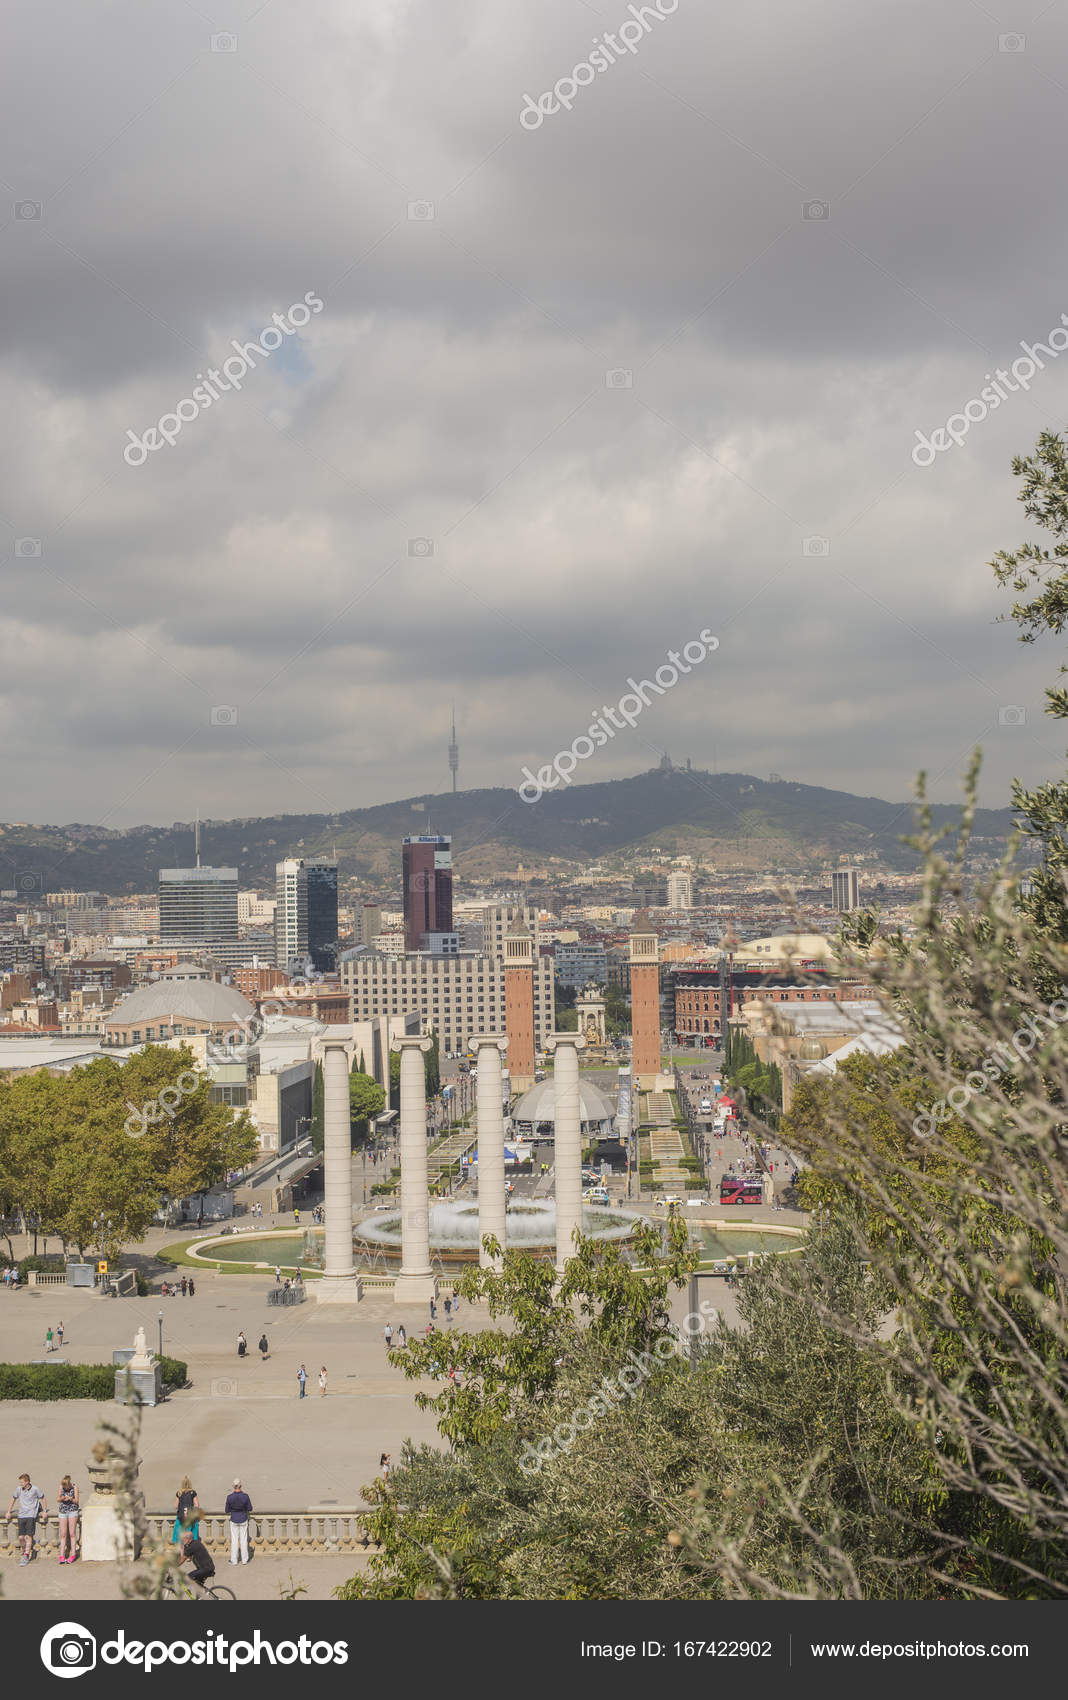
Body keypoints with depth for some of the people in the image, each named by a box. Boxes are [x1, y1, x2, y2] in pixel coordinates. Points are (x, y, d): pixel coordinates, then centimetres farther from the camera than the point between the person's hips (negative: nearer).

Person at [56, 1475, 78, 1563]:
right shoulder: (61, 1487, 0)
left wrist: (70, 1499, -26)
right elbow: (57, 1499, 3)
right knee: (63, 1534, 0)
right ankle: (61, 1556, 0)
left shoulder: (74, 1487, -8)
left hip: (72, 1511, -3)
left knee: (72, 1534, -3)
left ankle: (72, 1555, 1)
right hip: (62, 1511, 3)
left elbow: (76, 1501, -6)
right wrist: (62, 1498, -18)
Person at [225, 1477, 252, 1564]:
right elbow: (250, 1508, -3)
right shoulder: (245, 1496, -17)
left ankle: (234, 1560, 16)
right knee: (243, 1540, 12)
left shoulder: (229, 1497, -16)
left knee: (234, 1540, 11)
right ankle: (244, 1559, 17)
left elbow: (227, 1511, -5)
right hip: (243, 1520, 0)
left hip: (234, 1520, 0)